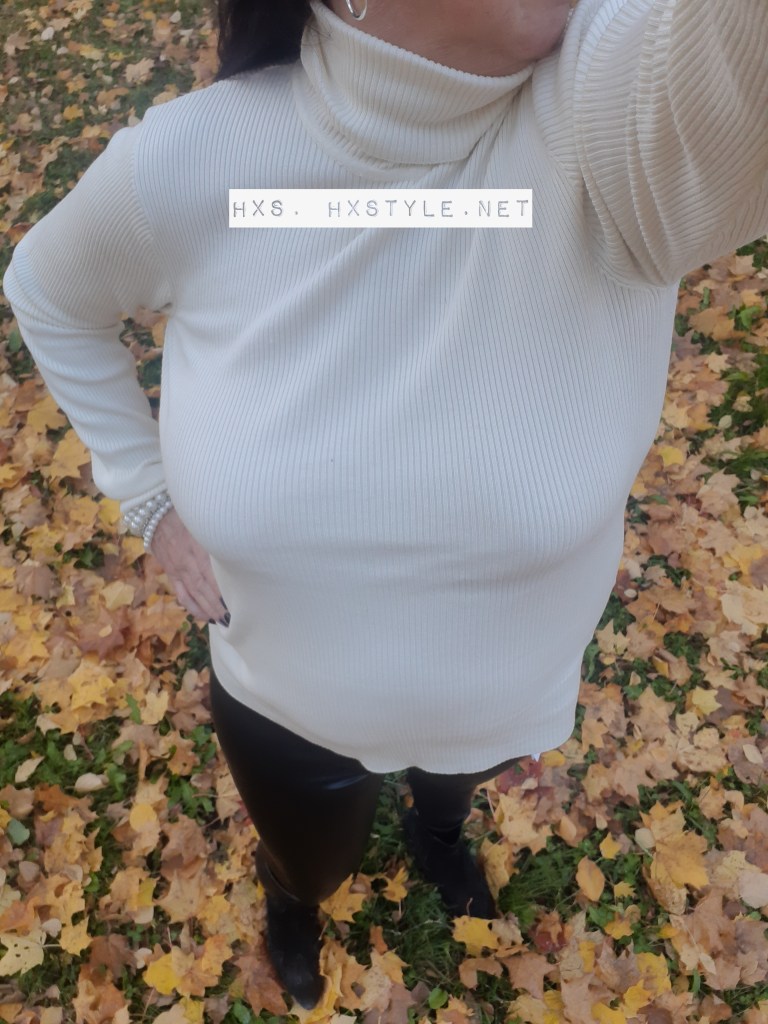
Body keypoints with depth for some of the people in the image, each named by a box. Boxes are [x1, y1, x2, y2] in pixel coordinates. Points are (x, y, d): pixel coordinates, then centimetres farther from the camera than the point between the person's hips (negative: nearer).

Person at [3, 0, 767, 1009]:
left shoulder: (626, 92, -32)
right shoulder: (184, 164, -26)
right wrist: (146, 492, -8)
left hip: (504, 695, 1)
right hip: (283, 701, 0)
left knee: (458, 785, 38)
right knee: (309, 865, 33)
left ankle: (436, 826, 78)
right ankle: (290, 897, 74)